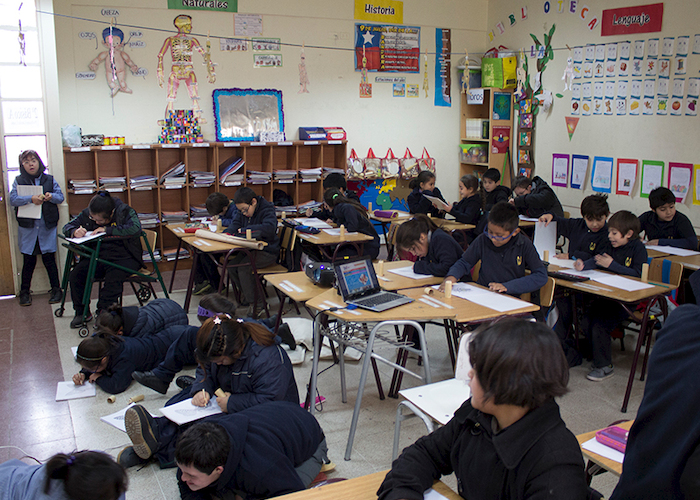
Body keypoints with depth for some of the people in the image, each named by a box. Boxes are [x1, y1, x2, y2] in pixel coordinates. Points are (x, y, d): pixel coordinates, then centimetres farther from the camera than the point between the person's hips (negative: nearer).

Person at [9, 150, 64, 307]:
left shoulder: (49, 179, 8)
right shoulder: (18, 181, 3)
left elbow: (61, 197, 5)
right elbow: (13, 199, -8)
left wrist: (51, 196, -17)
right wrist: (31, 199, -23)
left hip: (47, 227, 0)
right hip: (27, 228, 0)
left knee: (49, 259, 4)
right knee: (29, 261, 5)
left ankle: (56, 289, 15)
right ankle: (25, 292, 17)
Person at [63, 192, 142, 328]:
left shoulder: (125, 211, -12)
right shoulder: (87, 213, 3)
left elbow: (135, 229, -29)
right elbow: (68, 227, 9)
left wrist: (107, 230, -26)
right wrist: (75, 232, -18)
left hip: (125, 257, -5)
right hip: (98, 256, 5)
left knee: (113, 279, -33)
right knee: (76, 275, -17)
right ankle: (81, 312, 1)